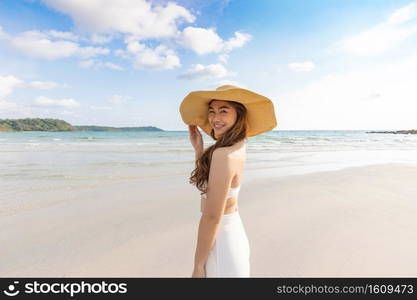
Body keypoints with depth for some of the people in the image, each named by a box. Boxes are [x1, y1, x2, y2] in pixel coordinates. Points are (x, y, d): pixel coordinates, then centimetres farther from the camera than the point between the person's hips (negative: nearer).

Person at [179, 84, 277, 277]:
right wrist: (198, 147, -1)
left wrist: (198, 266, -14)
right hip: (235, 233, 9)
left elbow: (212, 217, -25)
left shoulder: (224, 154, -28)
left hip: (219, 240, -8)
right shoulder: (238, 146, -1)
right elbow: (205, 181, 7)